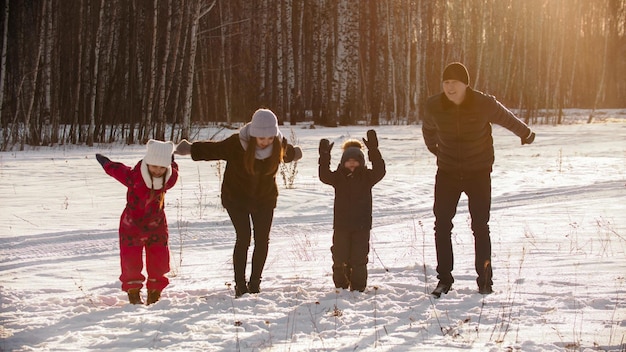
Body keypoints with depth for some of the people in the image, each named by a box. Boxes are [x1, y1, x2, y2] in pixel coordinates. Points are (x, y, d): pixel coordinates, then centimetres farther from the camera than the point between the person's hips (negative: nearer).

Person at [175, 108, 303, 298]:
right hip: (236, 197, -3)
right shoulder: (236, 144, -23)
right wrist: (190, 149, -26)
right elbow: (213, 149, -15)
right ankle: (240, 285, -6)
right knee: (243, 238, -13)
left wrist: (294, 154, 34)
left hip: (265, 198, 3)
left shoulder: (280, 145, -12)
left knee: (262, 240, -1)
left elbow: (288, 153, 12)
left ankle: (255, 282, 14)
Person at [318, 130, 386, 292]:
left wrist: (373, 150, -27)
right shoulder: (338, 177, 3)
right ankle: (341, 286, 16)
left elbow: (379, 171, -15)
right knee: (340, 257, 3)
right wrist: (324, 156, -27)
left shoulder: (367, 177, 2)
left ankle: (358, 288, 8)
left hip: (361, 225, -1)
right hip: (341, 225, 1)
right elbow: (324, 175, -14)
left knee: (359, 259, 0)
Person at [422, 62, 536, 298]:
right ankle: (444, 278, 4)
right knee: (442, 225, -4)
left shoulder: (484, 104, -15)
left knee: (480, 226, 1)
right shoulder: (434, 107, -10)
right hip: (447, 172, 2)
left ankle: (485, 280, 10)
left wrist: (526, 134, 24)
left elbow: (507, 119, 7)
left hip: (479, 173, -2)